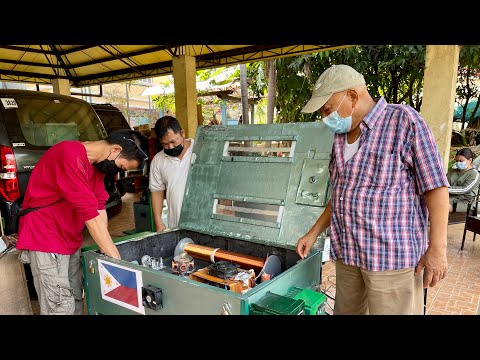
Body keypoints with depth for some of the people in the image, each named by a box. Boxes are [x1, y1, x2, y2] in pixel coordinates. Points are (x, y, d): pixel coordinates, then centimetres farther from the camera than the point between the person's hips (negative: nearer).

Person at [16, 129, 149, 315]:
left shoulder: (98, 164, 5)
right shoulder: (70, 154, -25)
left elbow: (99, 209, 0)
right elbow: (89, 213, -28)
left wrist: (106, 251, -10)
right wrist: (117, 259, -25)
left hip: (71, 240, 8)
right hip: (45, 239, -8)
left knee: (76, 299, 12)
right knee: (61, 307, -3)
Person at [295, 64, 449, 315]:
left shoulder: (404, 120, -9)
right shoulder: (341, 137, 11)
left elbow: (435, 185, -10)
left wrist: (437, 248, -12)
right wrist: (313, 233, 13)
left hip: (390, 253, -6)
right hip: (346, 250, 6)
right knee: (346, 309, 16)